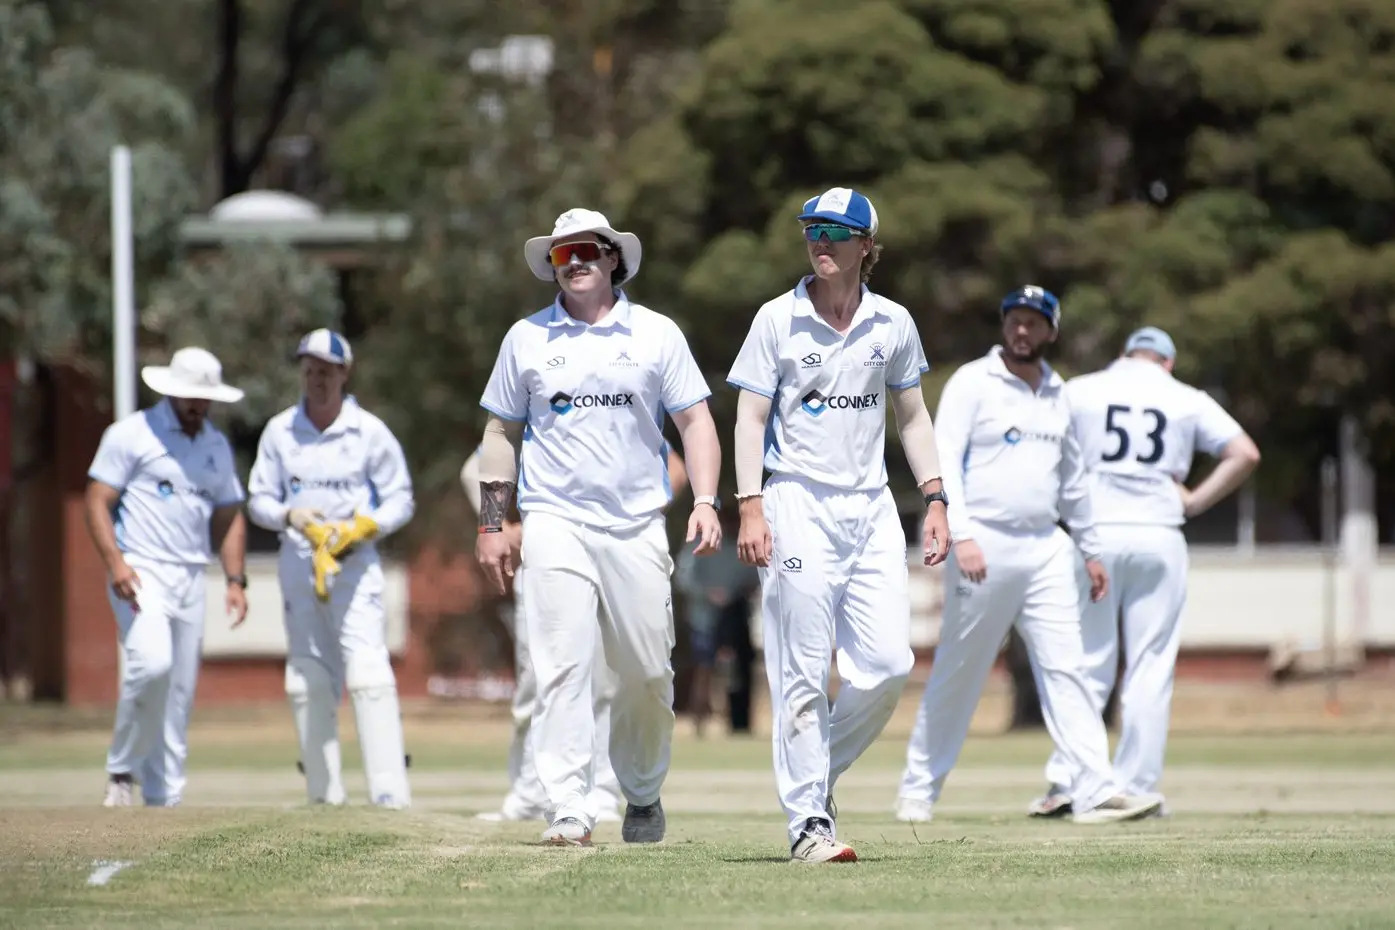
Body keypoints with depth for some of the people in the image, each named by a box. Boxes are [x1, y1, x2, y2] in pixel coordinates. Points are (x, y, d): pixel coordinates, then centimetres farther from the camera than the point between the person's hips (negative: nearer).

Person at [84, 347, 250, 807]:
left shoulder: (217, 446, 16)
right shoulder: (132, 434, -2)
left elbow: (229, 517, 21)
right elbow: (98, 501, -5)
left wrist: (235, 580, 8)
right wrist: (115, 562, -19)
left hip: (191, 579, 6)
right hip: (141, 574, -6)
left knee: (180, 693, 2)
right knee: (152, 663, -26)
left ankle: (164, 796, 7)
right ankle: (122, 767, -9)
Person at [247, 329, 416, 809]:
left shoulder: (370, 431, 1)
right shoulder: (279, 431, 7)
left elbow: (400, 499, 4)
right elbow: (259, 500, 8)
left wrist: (364, 528, -15)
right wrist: (290, 515, -13)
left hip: (356, 563, -3)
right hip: (298, 565, 3)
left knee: (368, 671, -15)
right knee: (307, 679, 4)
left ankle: (390, 790, -20)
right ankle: (323, 793, 11)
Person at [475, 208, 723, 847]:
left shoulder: (656, 334, 8)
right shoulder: (527, 338, 10)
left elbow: (694, 419, 6)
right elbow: (501, 432, 14)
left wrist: (705, 500, -8)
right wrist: (491, 524, 8)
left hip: (637, 527, 1)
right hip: (555, 524, -1)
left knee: (647, 673, 2)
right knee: (562, 668, -12)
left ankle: (642, 794, 23)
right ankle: (567, 812, -17)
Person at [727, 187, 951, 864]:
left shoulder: (893, 324, 9)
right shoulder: (778, 320, -1)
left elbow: (912, 415, 16)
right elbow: (750, 419, -3)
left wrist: (935, 501, 7)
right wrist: (750, 508, -14)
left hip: (872, 508, 4)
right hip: (799, 507, -4)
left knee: (888, 666, -4)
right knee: (802, 675, -6)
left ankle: (819, 775, 18)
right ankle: (807, 821, -2)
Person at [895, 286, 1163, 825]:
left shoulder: (1056, 395, 15)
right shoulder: (972, 383, -3)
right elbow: (944, 463, -11)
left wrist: (1091, 551, 22)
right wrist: (962, 537, -22)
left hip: (1045, 549, 5)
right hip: (984, 546, -5)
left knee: (1065, 669, -5)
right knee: (957, 675, 2)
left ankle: (1095, 791, -12)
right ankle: (919, 790, 14)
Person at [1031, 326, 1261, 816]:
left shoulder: (1080, 390, 7)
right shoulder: (1186, 400, 7)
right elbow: (1245, 454, 0)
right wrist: (1196, 501, 5)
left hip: (1095, 535, 0)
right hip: (1159, 535, 0)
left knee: (1087, 664, 5)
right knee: (1150, 669, 4)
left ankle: (1066, 781, -4)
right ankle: (1137, 789, 2)